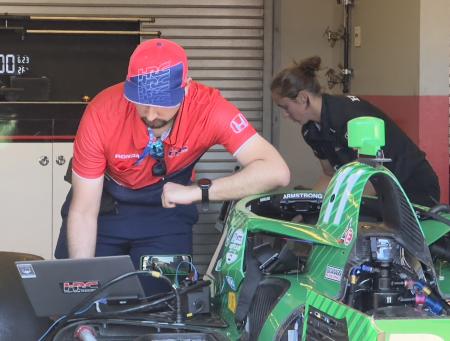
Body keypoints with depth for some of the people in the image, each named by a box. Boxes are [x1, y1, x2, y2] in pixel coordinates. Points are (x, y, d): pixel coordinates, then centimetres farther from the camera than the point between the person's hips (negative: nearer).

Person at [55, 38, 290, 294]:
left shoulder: (208, 107, -32)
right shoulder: (102, 114, -31)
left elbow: (277, 171, -39)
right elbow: (83, 212, -24)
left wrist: (199, 192, -43)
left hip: (167, 207, 0)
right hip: (105, 203, 0)